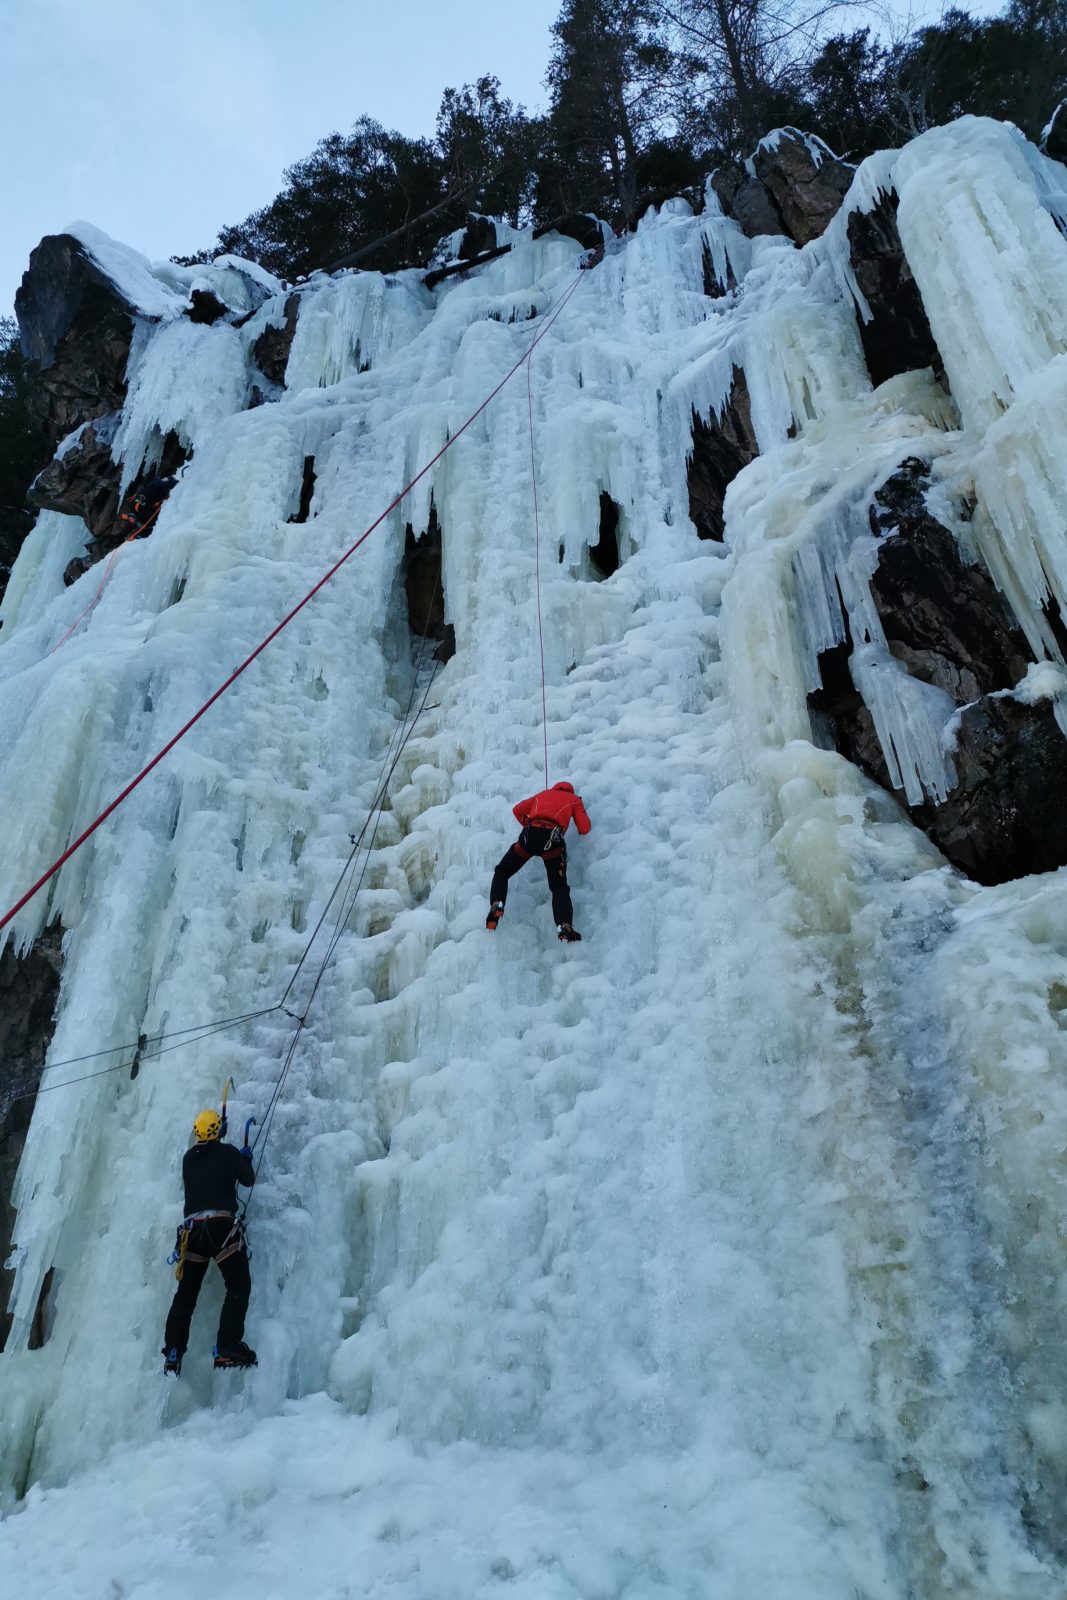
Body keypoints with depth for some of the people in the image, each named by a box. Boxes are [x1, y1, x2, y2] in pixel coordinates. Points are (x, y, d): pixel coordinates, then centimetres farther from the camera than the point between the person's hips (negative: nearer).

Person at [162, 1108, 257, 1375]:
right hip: (222, 1225, -5)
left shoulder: (188, 1158, 15)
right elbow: (248, 1180, 10)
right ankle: (227, 1347, -19)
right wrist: (246, 1158, 28)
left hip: (192, 1228, 5)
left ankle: (173, 1352, 8)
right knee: (239, 1285, -5)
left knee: (186, 1293, 14)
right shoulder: (228, 1152, 2)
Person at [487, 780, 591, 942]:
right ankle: (564, 926, -22)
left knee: (502, 871, 19)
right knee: (559, 887, 1)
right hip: (553, 838, -2)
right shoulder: (574, 799, 26)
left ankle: (496, 905, -6)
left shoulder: (543, 794, 34)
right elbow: (584, 828, 19)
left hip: (530, 835, 2)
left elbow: (517, 810, 29)